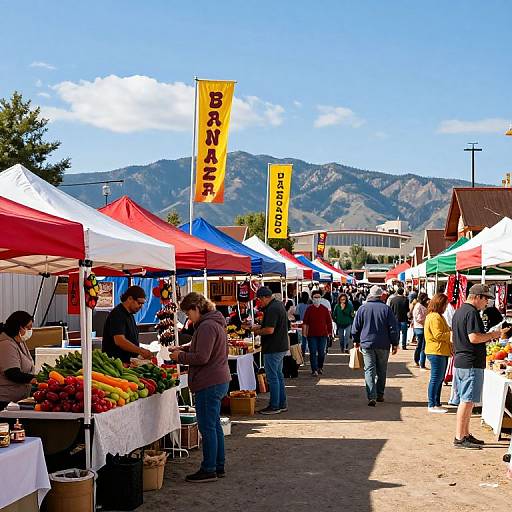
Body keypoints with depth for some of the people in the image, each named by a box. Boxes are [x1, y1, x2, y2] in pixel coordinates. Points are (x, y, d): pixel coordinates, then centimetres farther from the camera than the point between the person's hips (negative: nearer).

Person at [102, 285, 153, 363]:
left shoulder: (129, 315, 18)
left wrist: (143, 352, 11)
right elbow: (120, 341, -24)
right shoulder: (117, 315, -13)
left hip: (127, 361, 9)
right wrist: (140, 351, -28)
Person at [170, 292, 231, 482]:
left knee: (207, 427, -4)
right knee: (215, 425, 16)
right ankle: (219, 466, 24)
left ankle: (208, 470, 3)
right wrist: (185, 348, 10)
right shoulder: (215, 323, 15)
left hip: (209, 384, -11)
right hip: (219, 381, 11)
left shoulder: (206, 326, -18)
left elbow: (201, 357, -22)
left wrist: (180, 356, -9)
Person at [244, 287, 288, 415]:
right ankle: (282, 404, 22)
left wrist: (257, 331, -10)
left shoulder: (272, 309, -20)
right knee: (279, 376, 16)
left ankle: (274, 406, 2)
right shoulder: (279, 304, 13)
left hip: (273, 349, -10)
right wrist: (259, 327, 15)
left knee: (273, 377, -3)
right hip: (281, 347, 10)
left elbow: (270, 330, -27)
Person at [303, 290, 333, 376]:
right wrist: (304, 332, -4)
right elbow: (305, 322, 2)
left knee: (322, 353, 9)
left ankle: (320, 367, 27)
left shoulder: (325, 309, 4)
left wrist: (329, 332, 5)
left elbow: (329, 322, 9)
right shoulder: (309, 309, 2)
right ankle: (314, 370, -1)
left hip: (323, 334, 1)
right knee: (313, 353, -3)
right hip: (312, 334, -1)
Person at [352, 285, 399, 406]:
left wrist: (356, 341, 18)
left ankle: (372, 397, -14)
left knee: (369, 370, -2)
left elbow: (355, 327, 5)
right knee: (381, 371, 14)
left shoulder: (362, 308, -1)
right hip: (383, 345, 0)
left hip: (367, 344, 0)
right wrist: (394, 343, 6)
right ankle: (380, 395, 22)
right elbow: (393, 327, -3)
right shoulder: (386, 309, -4)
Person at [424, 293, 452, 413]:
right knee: (436, 379, -8)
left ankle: (437, 404, 19)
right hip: (436, 352, -11)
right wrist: (452, 334, -14)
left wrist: (452, 331, 12)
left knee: (439, 379, 13)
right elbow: (438, 335, -21)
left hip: (442, 352, 11)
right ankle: (432, 405, -4)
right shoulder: (434, 317, -16)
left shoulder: (438, 316, 19)